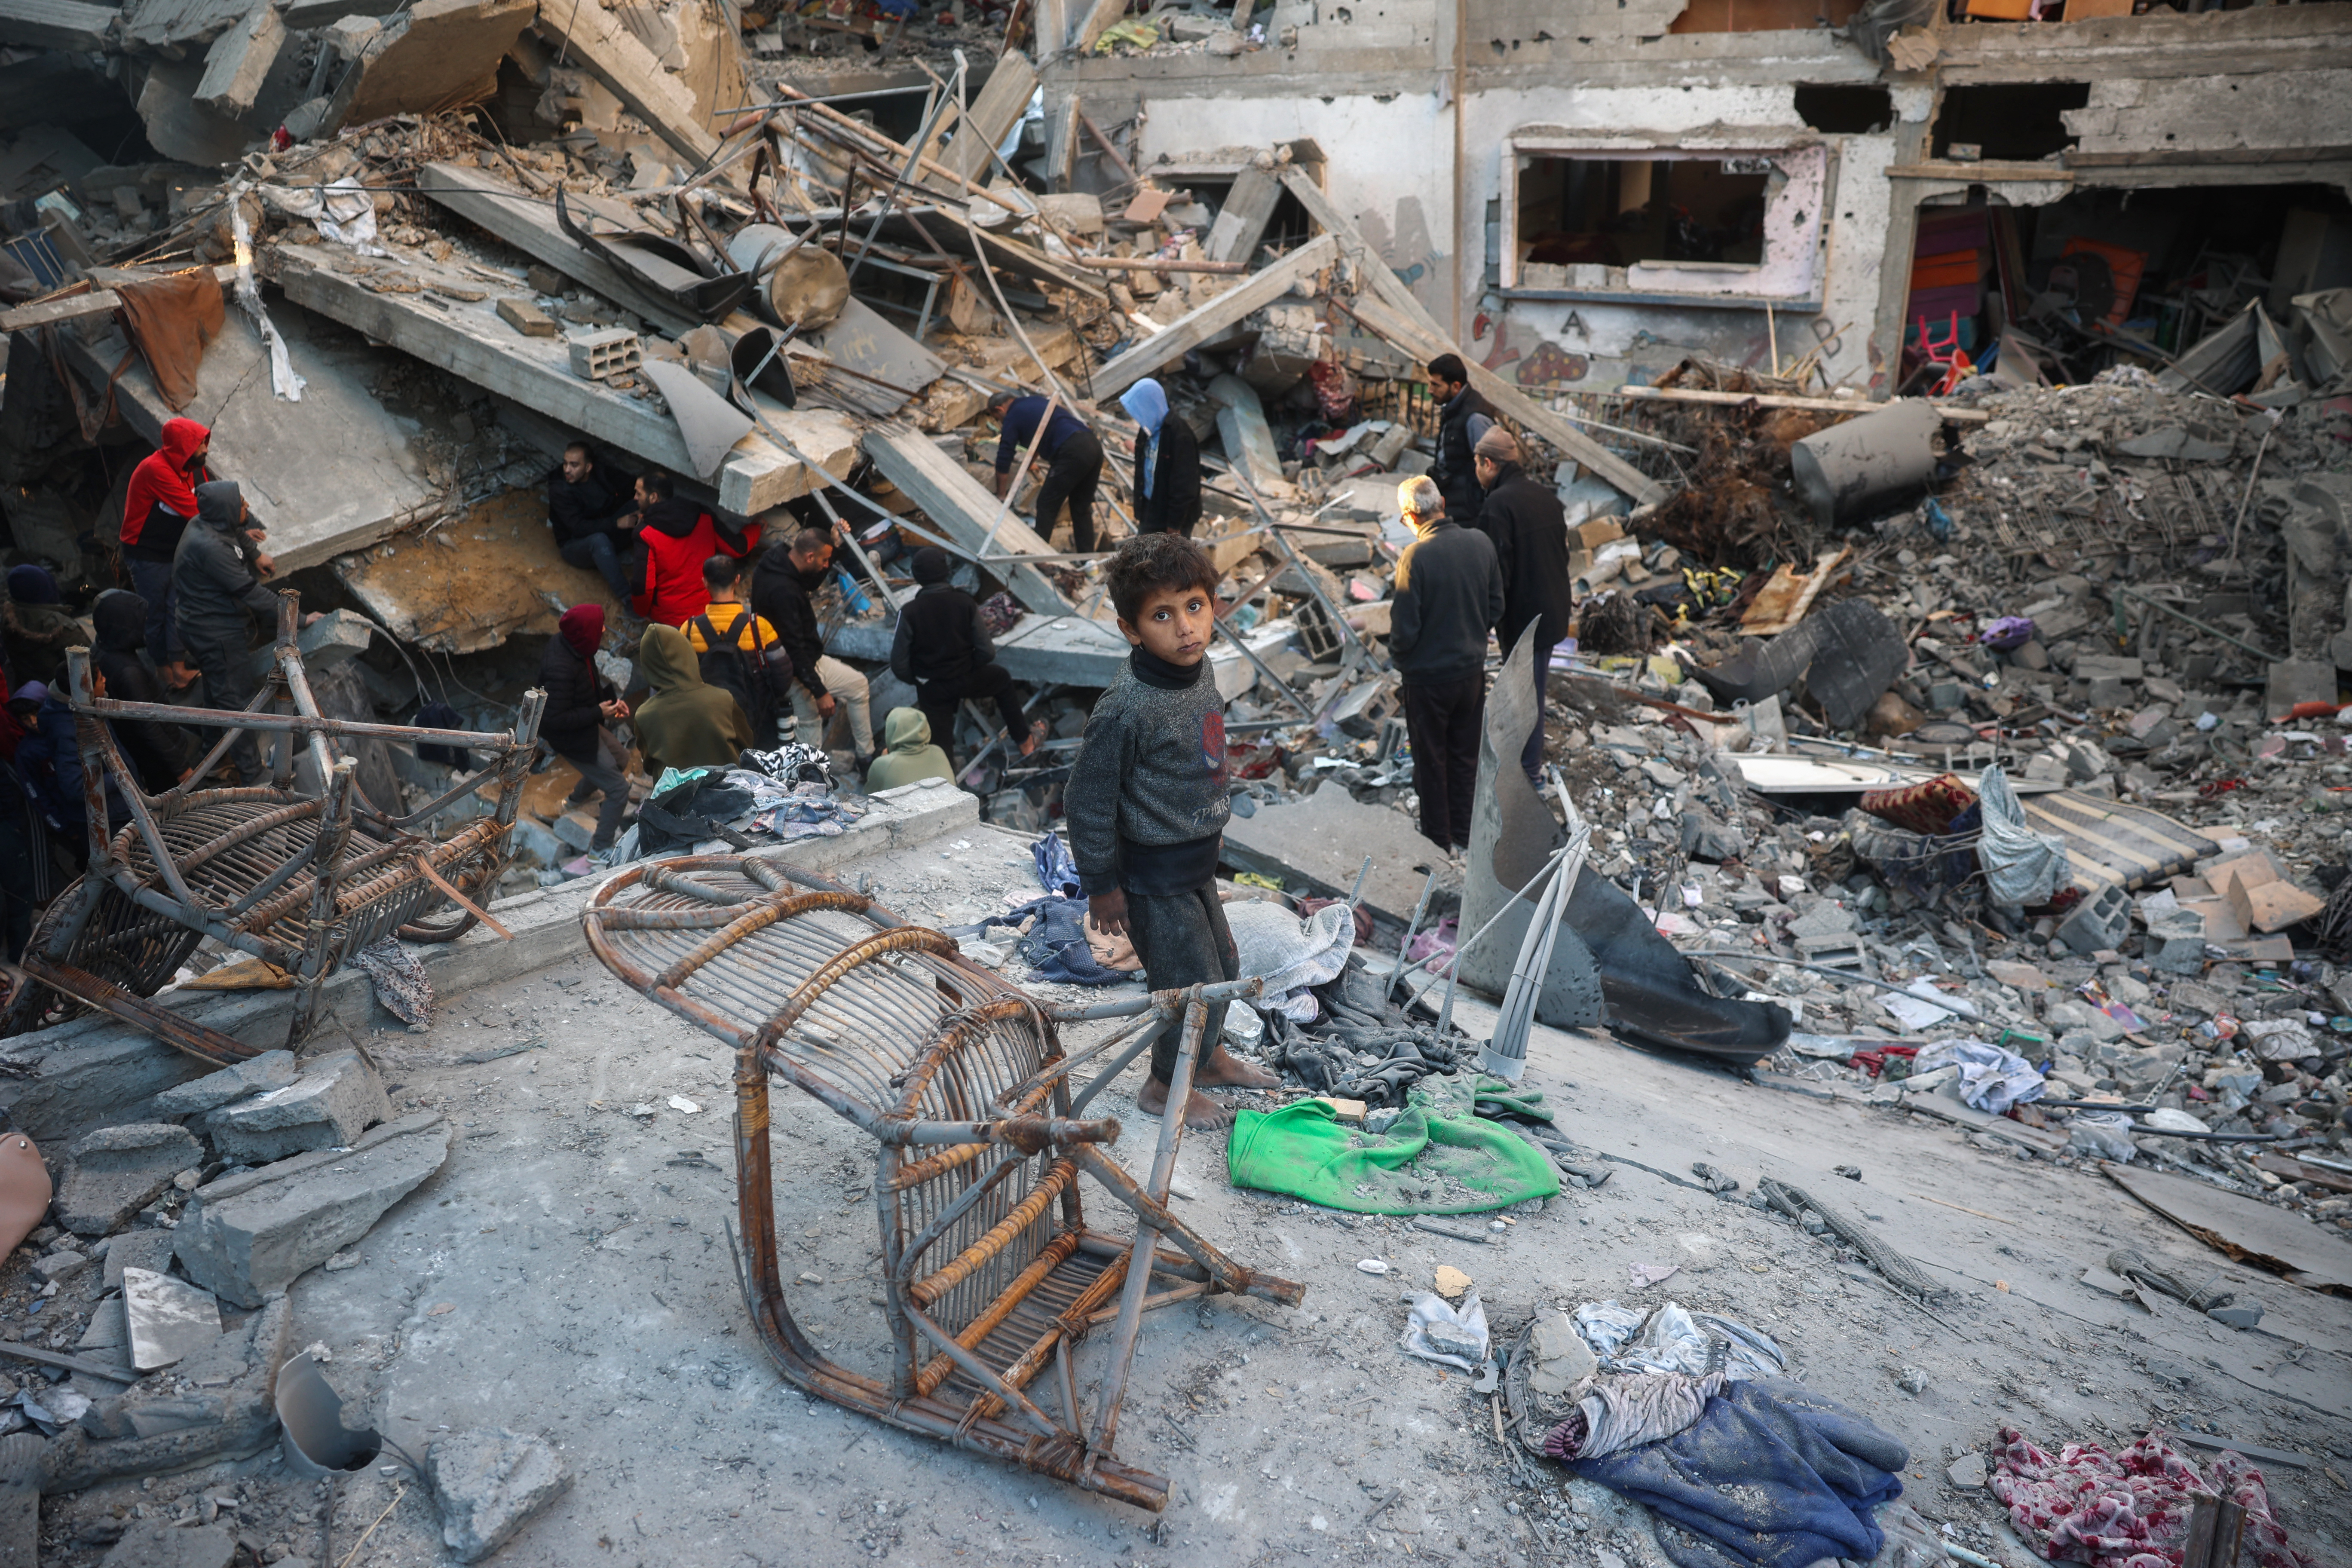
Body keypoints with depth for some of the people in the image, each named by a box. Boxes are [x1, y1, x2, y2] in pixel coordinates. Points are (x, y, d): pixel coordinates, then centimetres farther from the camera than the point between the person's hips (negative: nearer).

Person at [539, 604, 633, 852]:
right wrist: (598, 713, -25)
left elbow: (591, 681, 10)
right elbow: (555, 719, -32)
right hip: (571, 738, -9)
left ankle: (575, 799, 51)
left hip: (586, 727, 9)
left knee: (620, 760, 30)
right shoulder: (560, 669, -38)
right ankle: (599, 850, 13)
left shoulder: (568, 643, -9)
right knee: (619, 790, -3)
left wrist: (612, 700, -3)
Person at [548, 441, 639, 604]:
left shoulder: (600, 473, -2)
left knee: (637, 507, -14)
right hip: (575, 546, -6)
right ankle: (626, 597, -45)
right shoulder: (558, 490, -19)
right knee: (599, 540, -41)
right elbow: (579, 528, -27)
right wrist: (616, 523, -34)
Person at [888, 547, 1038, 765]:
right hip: (966, 680, 2)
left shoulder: (909, 612, -20)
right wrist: (967, 667, 7)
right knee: (1002, 678, 31)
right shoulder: (964, 602, -16)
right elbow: (987, 652, -14)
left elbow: (899, 665, -17)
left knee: (940, 743, 12)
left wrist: (917, 680, 4)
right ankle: (1026, 739, 42)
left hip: (932, 690, -2)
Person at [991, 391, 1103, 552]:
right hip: (1094, 445, 8)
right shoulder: (1036, 401, 29)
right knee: (1082, 508, 15)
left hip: (1072, 453, -8)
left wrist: (1000, 496, 16)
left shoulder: (1012, 417, 7)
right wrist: (1031, 461, 60)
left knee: (1046, 506, 2)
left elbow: (1004, 460, 7)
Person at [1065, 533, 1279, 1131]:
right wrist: (1103, 885, -15)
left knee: (1223, 967, 24)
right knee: (1196, 984, 4)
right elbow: (1088, 801, -22)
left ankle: (1212, 1057, 48)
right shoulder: (1126, 709, -30)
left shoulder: (1198, 669, -4)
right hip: (1153, 877, -8)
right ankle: (1165, 1088, 28)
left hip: (1194, 862, 8)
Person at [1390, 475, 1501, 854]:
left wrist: (1397, 654, 0)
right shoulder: (1481, 543, -7)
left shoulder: (1415, 557, -24)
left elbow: (1405, 628, -21)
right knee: (1465, 757, 20)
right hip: (1472, 669, 5)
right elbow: (1496, 607, 4)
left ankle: (1439, 843, 24)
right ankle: (1462, 835, 33)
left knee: (1431, 763, 12)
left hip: (1429, 677, -5)